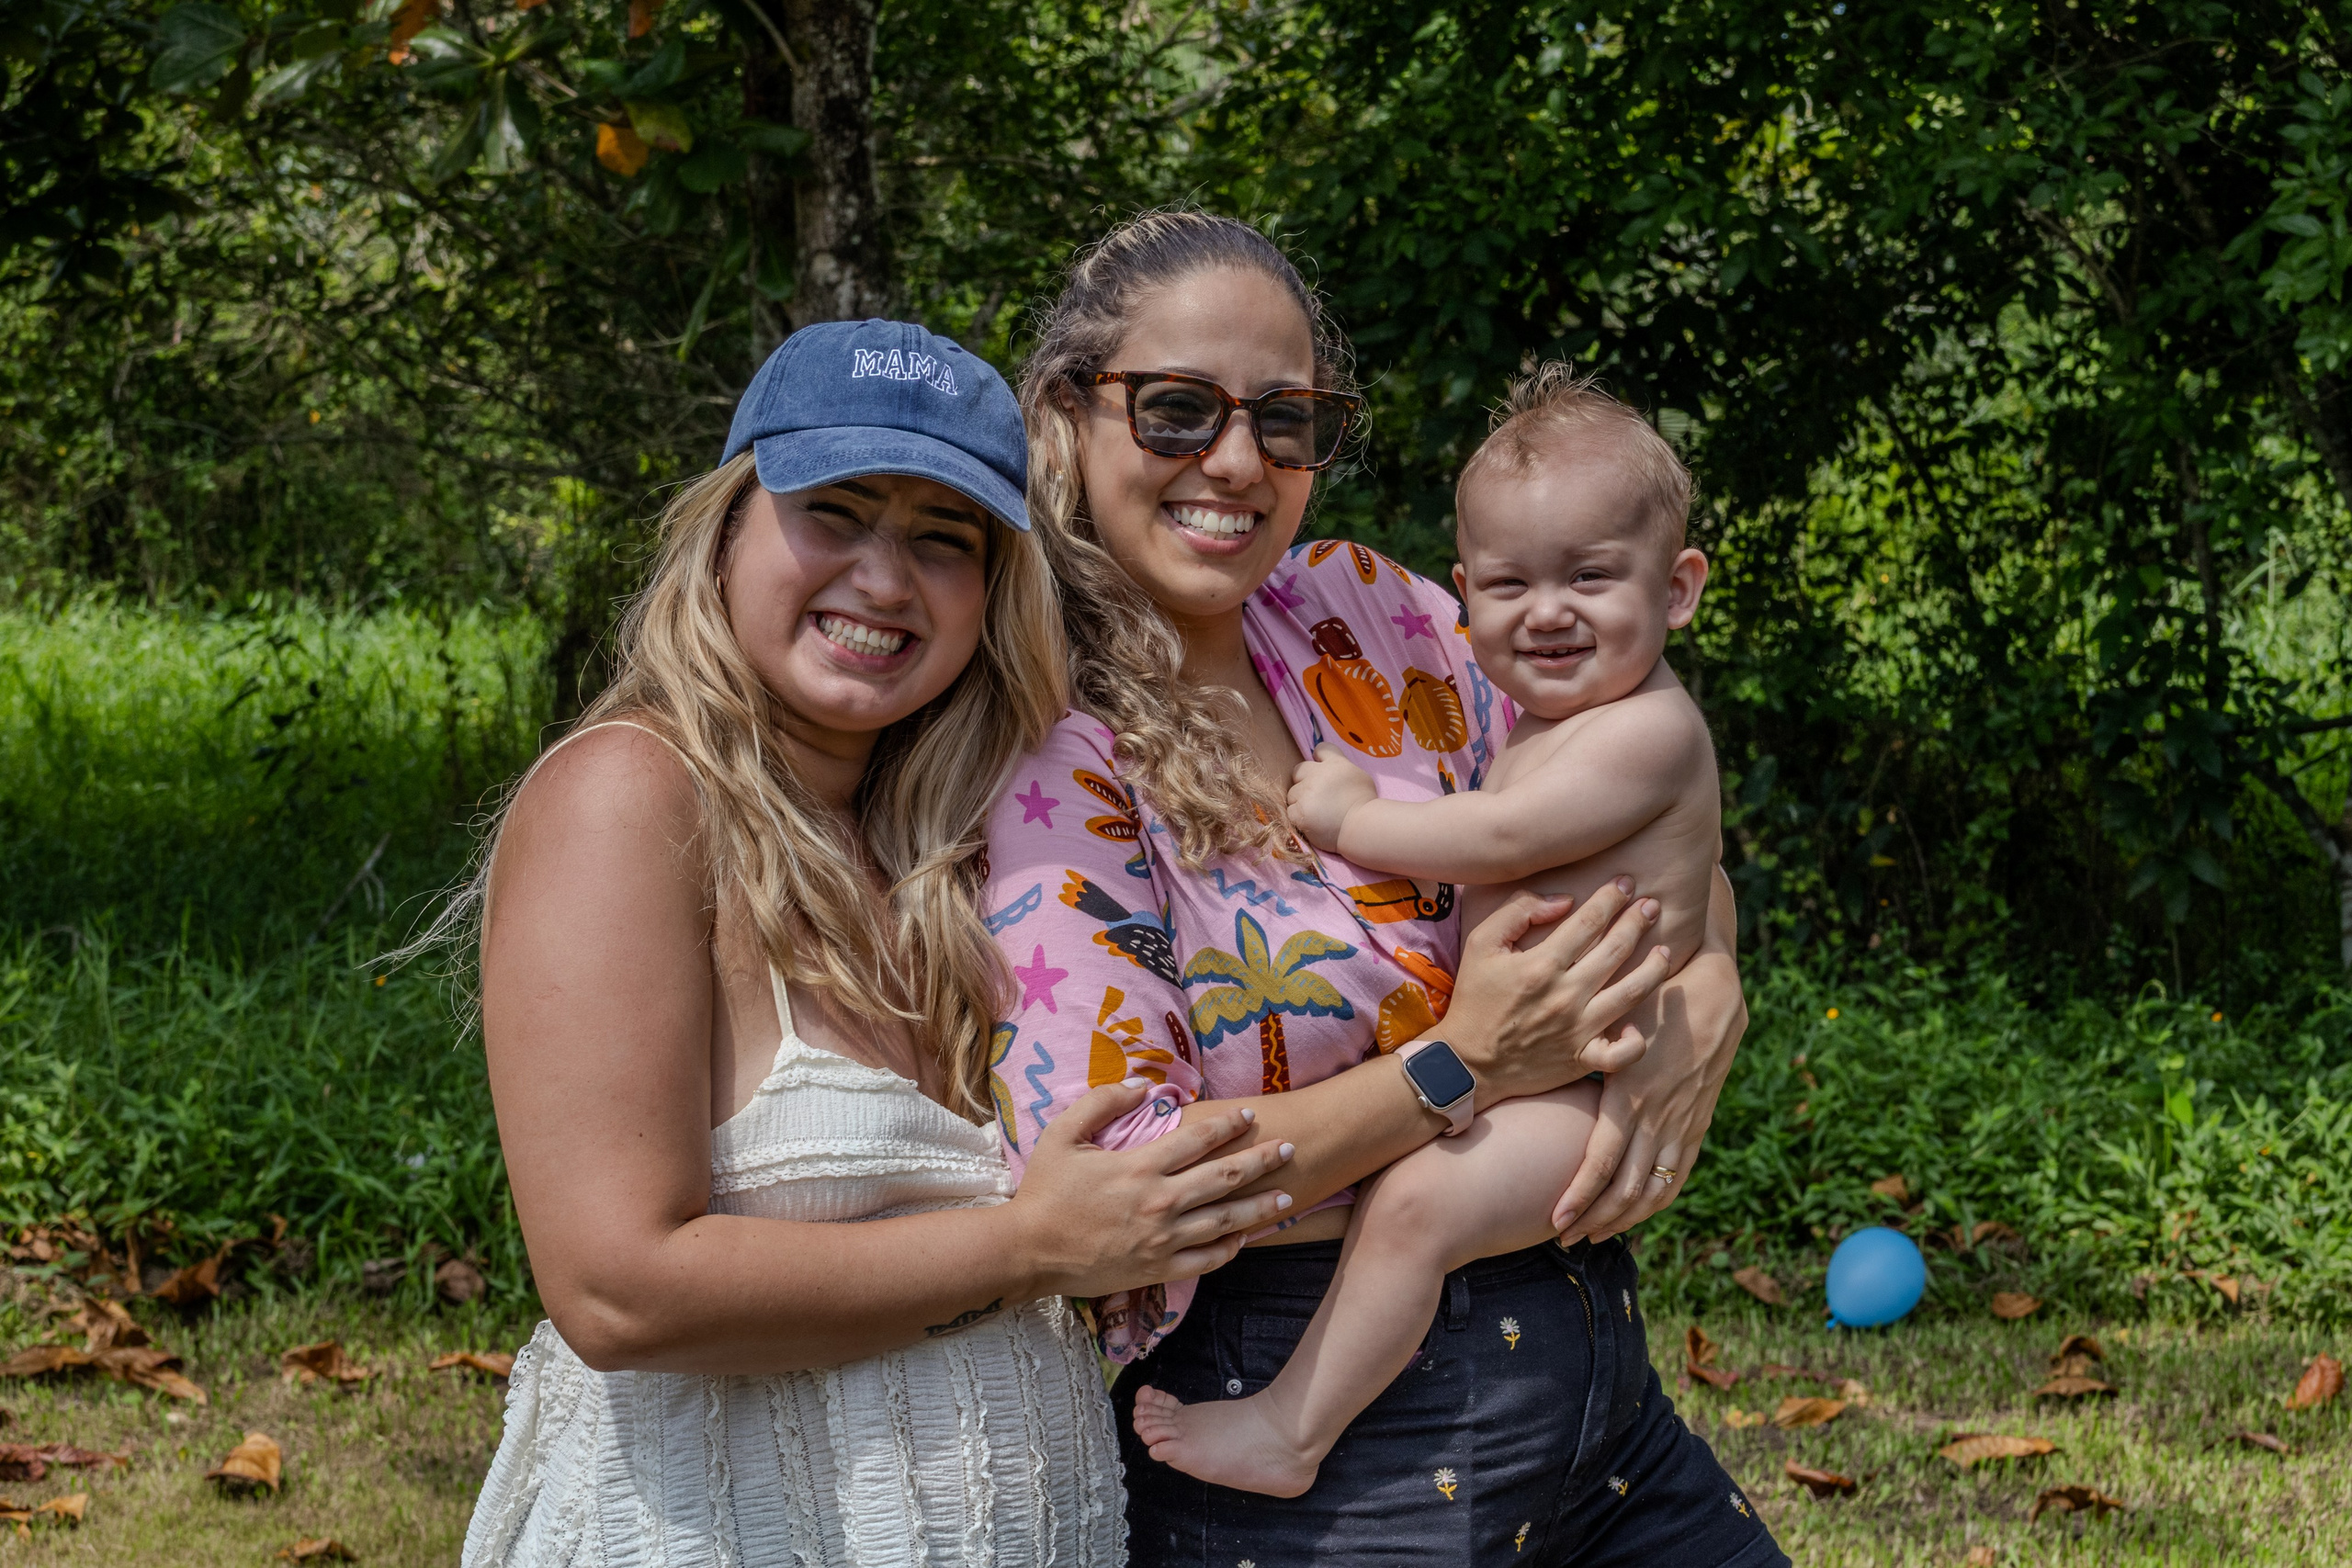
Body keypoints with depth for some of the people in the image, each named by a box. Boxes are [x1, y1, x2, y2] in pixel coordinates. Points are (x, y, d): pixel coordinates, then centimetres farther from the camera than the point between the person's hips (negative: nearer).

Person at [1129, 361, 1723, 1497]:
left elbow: (1497, 840, -24)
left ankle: (1292, 1433, -24)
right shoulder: (1539, 724, 13)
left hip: (1593, 1100, -11)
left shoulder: (1648, 730, -18)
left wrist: (1349, 819, -13)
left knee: (1416, 1199, -28)